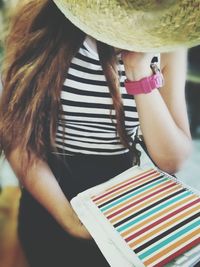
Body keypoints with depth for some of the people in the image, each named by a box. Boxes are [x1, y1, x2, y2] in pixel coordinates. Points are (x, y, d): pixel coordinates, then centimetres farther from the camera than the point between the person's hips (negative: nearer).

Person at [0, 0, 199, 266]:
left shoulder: (165, 44, -7)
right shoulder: (40, 22, -11)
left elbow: (172, 161, -10)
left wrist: (140, 72, -21)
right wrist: (69, 219, -15)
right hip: (49, 202, -1)